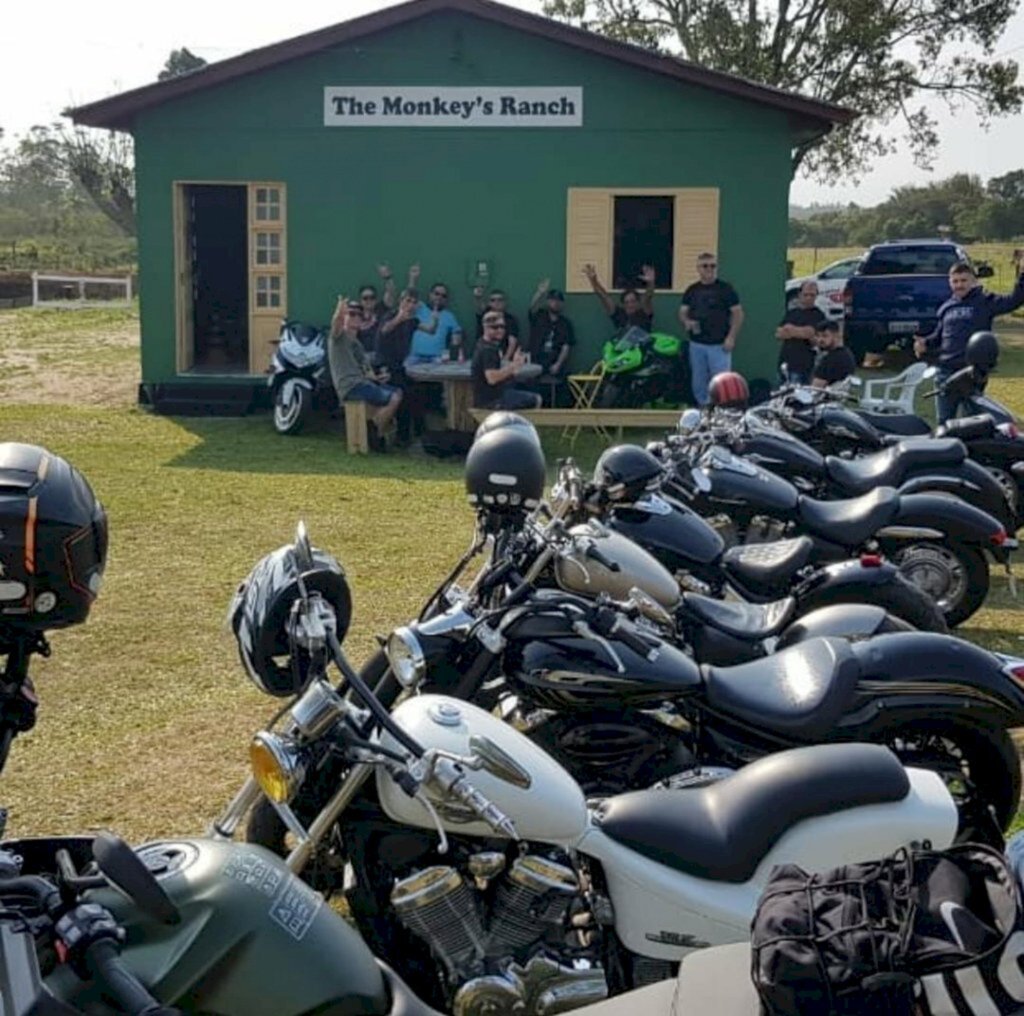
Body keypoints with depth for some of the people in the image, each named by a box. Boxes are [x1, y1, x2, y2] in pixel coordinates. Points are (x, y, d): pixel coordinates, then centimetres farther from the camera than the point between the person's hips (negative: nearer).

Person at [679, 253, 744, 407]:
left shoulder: (725, 289, -2)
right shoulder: (692, 290, 10)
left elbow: (738, 313, -3)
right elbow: (682, 312, 12)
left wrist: (731, 337, -12)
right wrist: (686, 321, -12)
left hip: (719, 345, -4)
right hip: (697, 344, 5)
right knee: (699, 383, 11)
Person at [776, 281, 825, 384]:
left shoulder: (817, 315, -1)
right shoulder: (791, 312, 17)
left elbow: (809, 332, -15)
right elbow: (778, 334, 9)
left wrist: (791, 329, 1)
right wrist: (800, 332, -7)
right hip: (784, 361, 6)